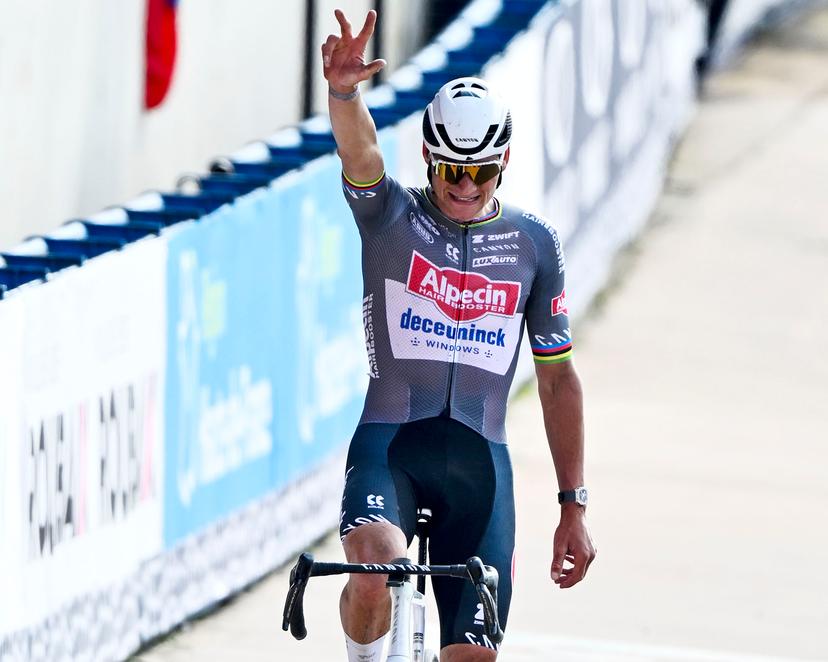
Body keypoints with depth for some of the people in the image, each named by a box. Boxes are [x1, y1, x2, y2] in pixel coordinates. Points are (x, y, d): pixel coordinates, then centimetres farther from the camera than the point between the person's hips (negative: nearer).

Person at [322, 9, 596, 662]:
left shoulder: (534, 245, 7)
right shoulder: (391, 217, 1)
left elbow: (558, 378, 12)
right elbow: (360, 152, -22)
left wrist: (573, 507, 9)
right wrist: (343, 92, -46)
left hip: (480, 460, 3)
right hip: (390, 442, -2)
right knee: (374, 568, -32)